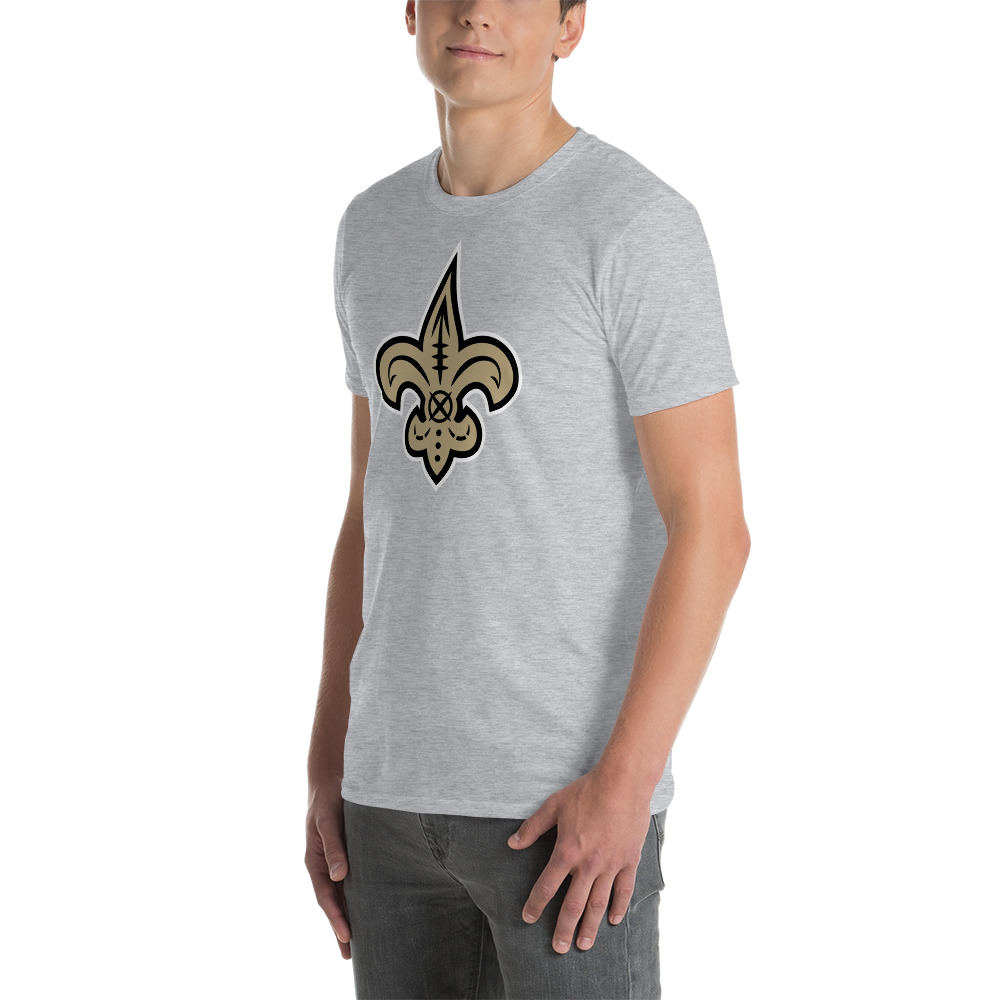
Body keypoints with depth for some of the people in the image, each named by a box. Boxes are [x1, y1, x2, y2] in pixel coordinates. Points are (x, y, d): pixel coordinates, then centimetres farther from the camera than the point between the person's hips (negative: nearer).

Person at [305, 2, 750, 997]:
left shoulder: (641, 225, -11)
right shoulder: (377, 231, 11)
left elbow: (710, 526, -15)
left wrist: (626, 780, -22)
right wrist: (329, 768, 12)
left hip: (576, 786, -6)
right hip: (403, 783, 7)